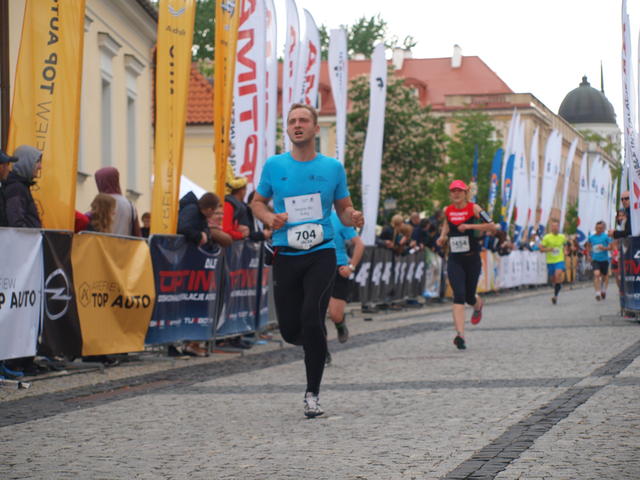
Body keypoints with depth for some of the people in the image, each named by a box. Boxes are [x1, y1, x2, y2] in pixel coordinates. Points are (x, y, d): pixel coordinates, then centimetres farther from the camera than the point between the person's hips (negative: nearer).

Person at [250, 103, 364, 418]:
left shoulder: (332, 167, 5)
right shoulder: (274, 166, 5)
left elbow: (343, 209, 13)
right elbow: (258, 202, 17)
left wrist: (353, 218, -10)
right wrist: (269, 219, -5)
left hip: (321, 253, -2)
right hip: (285, 255, 2)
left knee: (311, 319, -18)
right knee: (290, 329, 1)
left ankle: (312, 394, -4)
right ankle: (317, 344, 40)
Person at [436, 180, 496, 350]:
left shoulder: (474, 208, -6)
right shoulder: (447, 211, 5)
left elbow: (492, 226, -10)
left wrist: (470, 226, -18)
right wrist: (442, 236, 9)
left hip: (472, 259, -1)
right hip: (454, 261, 2)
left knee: (469, 297, 8)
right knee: (458, 296, -15)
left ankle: (478, 305, 49)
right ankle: (460, 335, -21)